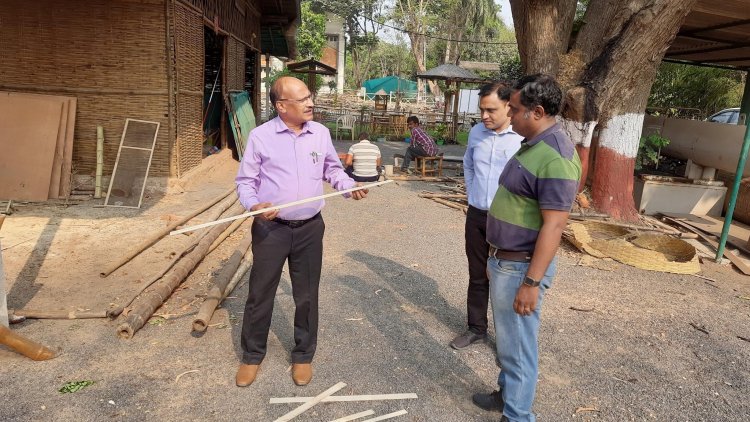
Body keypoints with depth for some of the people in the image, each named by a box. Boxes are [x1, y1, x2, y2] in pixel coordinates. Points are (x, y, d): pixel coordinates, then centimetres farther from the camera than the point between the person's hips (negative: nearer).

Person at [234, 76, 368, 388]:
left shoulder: (321, 133, 3)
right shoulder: (260, 136, -7)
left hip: (310, 228, 3)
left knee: (307, 295, 12)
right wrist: (253, 205, -22)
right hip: (270, 228, -2)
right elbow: (245, 180, -2)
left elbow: (332, 169, 15)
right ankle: (252, 356, 31)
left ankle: (303, 355, 32)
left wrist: (349, 186, -4)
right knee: (260, 294, 9)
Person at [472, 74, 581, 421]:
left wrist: (532, 282, -25)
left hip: (521, 268, -10)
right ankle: (507, 394, 42)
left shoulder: (555, 156, -23)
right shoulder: (531, 145, 9)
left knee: (517, 346, 6)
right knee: (507, 340, 24)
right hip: (504, 261, 10)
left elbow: (553, 225, -25)